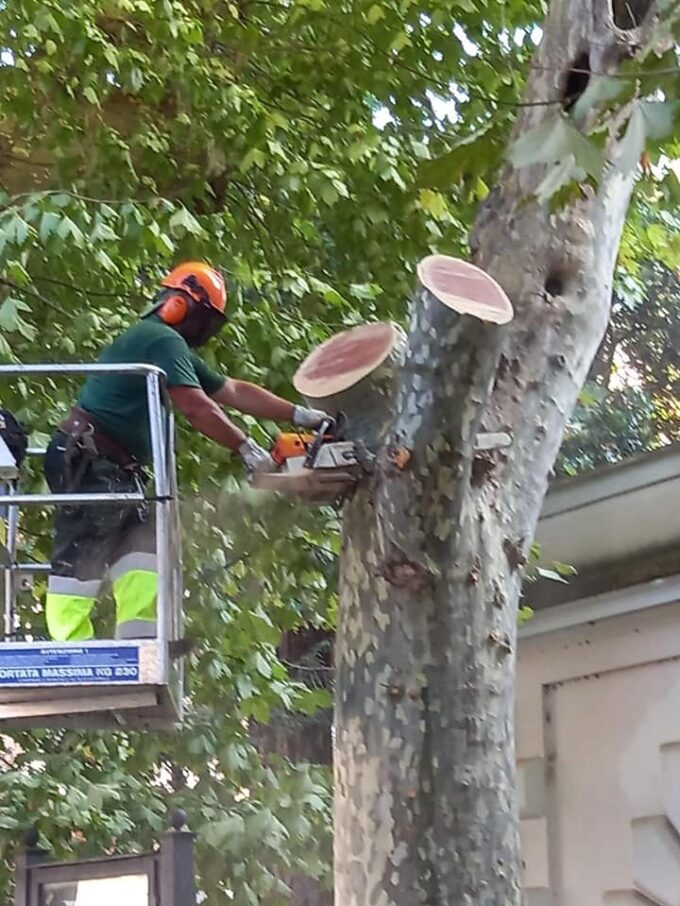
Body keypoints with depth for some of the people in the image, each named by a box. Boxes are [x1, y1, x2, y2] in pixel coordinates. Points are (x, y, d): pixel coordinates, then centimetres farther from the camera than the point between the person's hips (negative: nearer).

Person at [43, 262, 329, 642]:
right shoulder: (162, 339, -12)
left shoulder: (175, 350, 20)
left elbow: (234, 392, 21)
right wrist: (247, 448, -13)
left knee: (140, 555, 4)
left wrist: (300, 415, 16)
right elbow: (196, 407, -20)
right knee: (81, 557, -10)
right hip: (87, 462, -11)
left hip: (116, 468, 11)